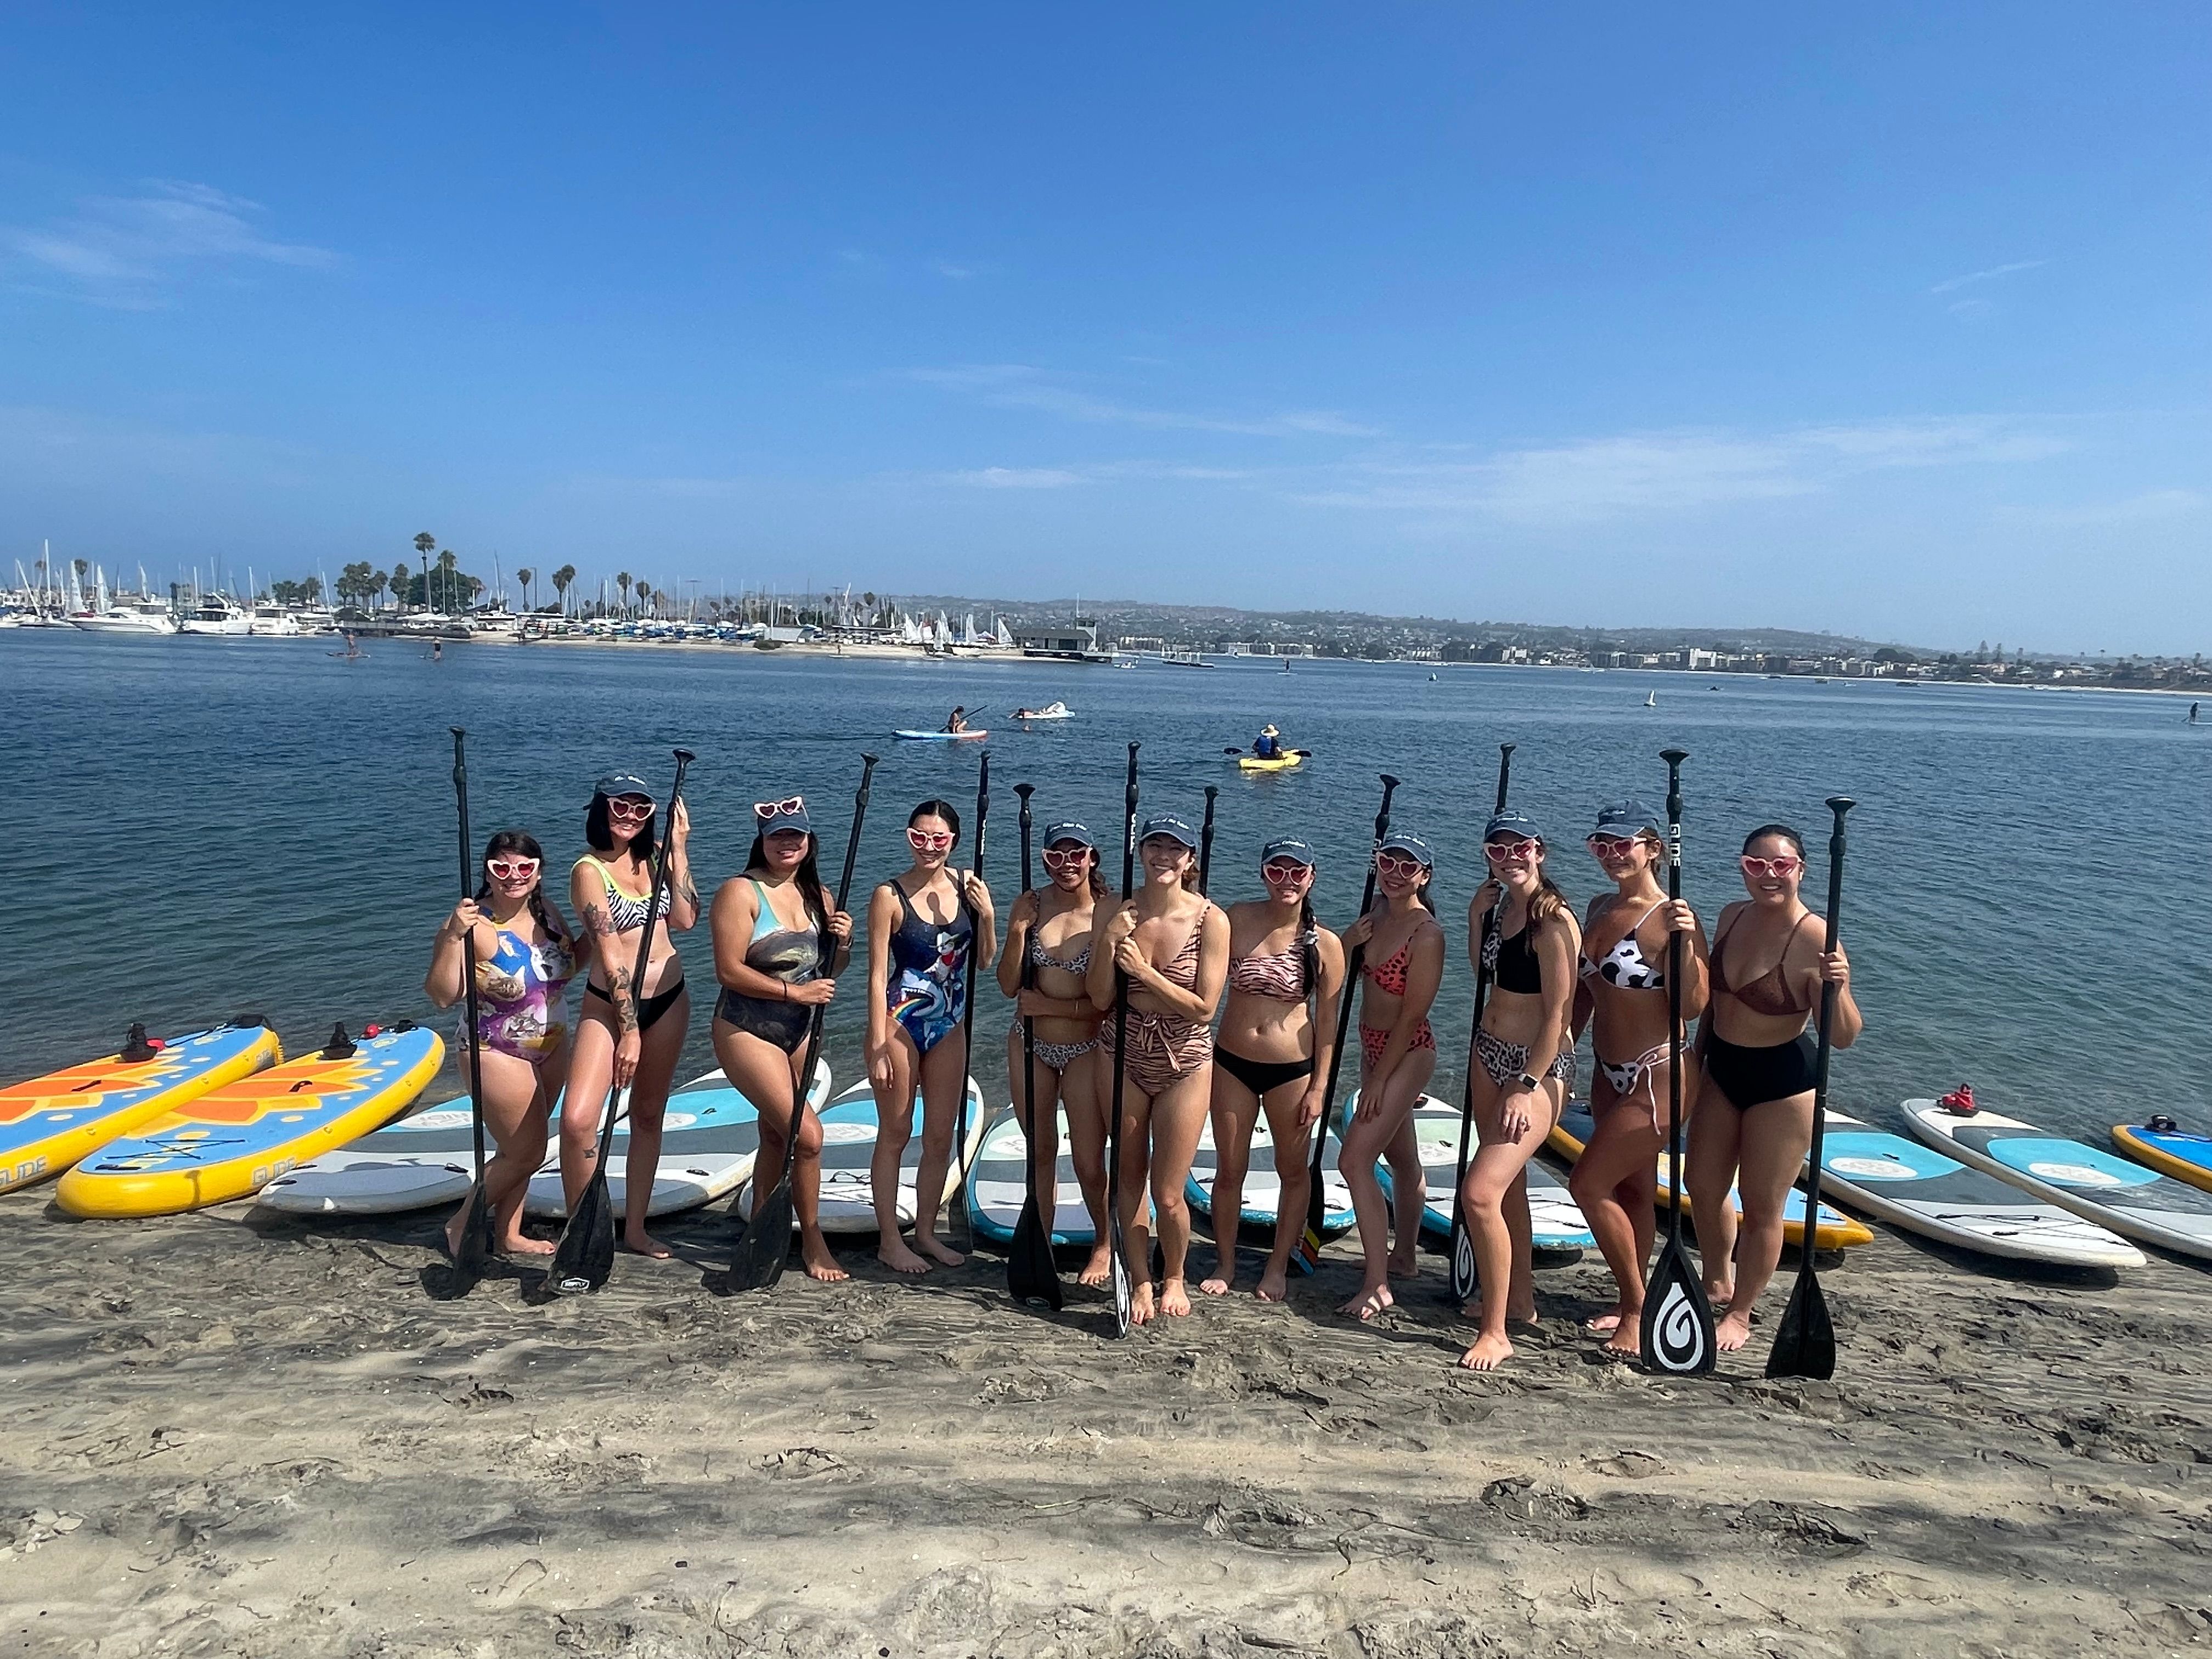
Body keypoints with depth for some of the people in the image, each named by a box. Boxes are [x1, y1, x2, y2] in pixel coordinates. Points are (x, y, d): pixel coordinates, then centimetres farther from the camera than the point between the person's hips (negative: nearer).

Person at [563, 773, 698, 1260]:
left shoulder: (653, 856, 5)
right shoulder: (589, 870, -12)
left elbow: (685, 920, -8)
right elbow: (610, 955, -17)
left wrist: (679, 848, -10)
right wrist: (629, 1031, -19)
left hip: (668, 1000, 6)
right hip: (610, 1004, -5)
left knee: (649, 1114, 13)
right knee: (578, 1118, -20)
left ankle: (635, 1228, 25)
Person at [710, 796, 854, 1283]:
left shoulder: (816, 896, 6)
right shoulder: (741, 892, -13)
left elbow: (830, 971, 13)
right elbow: (729, 970, -19)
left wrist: (843, 942, -8)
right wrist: (794, 991, -22)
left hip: (799, 1033, 7)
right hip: (747, 1032, -7)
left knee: (776, 1136, 15)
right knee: (807, 1134, -11)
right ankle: (812, 1239, 7)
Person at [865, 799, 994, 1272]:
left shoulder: (967, 886, 1)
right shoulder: (891, 896, -12)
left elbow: (985, 961, 7)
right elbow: (878, 976, -11)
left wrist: (987, 914, -10)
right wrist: (878, 1048, -14)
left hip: (949, 1027, 5)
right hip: (900, 1024, -5)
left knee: (941, 1137, 12)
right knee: (894, 1136, 6)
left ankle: (926, 1232, 28)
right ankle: (889, 1241, 18)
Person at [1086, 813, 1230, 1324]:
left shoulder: (1211, 920, -14)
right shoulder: (1115, 914, -6)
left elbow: (1204, 1008, -15)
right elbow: (1100, 999, -5)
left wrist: (1144, 972, -22)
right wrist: (1107, 944, -20)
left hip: (1184, 1063, -2)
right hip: (1123, 1056, 3)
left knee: (1168, 1194, 2)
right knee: (1130, 1178, 14)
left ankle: (1174, 1277, 31)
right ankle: (1141, 1281, 33)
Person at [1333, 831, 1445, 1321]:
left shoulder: (1426, 934, -21)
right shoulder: (1379, 913, 2)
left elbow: (1413, 1014, -19)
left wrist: (1379, 1080, -16)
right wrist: (1349, 941, -11)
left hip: (1407, 1053, -8)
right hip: (1374, 1046, 8)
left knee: (1354, 1158, -14)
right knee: (1401, 1159, 21)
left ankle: (1377, 1285, -8)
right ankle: (1404, 1256, 37)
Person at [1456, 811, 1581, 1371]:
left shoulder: (1555, 920, -18)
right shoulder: (1495, 905, 5)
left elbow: (1558, 1014, -18)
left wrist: (1527, 1087, -18)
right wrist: (1478, 915, 3)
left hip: (1539, 1066, -8)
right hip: (1489, 1052, 8)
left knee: (1480, 1191, -15)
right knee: (1508, 1184, 19)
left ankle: (1496, 1333, -2)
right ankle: (1518, 1298, 36)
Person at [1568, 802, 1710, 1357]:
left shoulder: (1672, 919, -18)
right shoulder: (1600, 908, 7)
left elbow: (1693, 1007, -23)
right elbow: (1585, 989, 17)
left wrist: (1686, 944, -35)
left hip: (1658, 1076, -8)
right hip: (1610, 1073, 8)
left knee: (1589, 1184, -6)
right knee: (1631, 1190, 17)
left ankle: (1636, 1307, 10)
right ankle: (1627, 1302, 29)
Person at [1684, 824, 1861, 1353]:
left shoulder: (1814, 940, -22)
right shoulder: (1732, 917, -2)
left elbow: (1844, 1038, -21)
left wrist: (1838, 988, -39)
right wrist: (1697, 1056, 18)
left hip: (1783, 1080, -7)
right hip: (1722, 1070, 7)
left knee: (1761, 1205, 5)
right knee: (1702, 1185, 19)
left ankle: (1740, 1315, 25)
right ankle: (1717, 1284, 42)